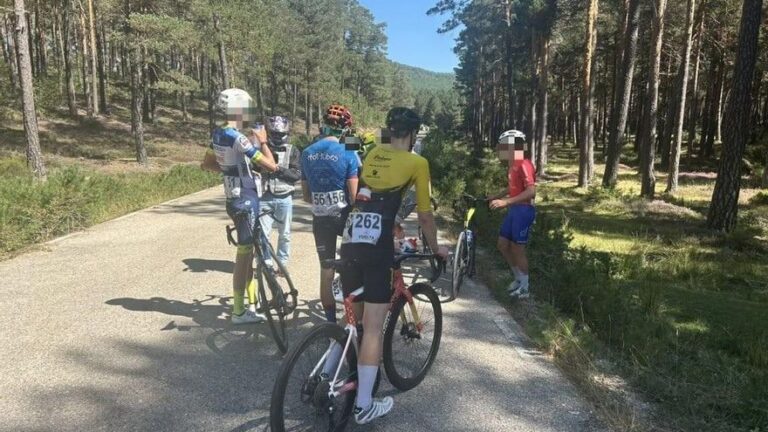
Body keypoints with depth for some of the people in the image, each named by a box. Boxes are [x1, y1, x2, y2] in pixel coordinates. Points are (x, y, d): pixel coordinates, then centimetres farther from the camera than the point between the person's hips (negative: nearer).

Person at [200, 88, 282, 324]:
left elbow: (207, 164, 20)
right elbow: (271, 166, -21)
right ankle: (239, 311, 10)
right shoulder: (239, 139, -21)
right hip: (246, 200, -9)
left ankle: (253, 300, 32)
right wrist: (263, 141, -7)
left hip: (235, 199, 9)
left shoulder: (218, 134, 6)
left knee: (248, 250, 19)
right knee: (244, 253, 0)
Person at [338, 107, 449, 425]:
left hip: (350, 241, 6)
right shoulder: (417, 163, 1)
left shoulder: (373, 154, 17)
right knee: (373, 326, 2)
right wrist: (436, 248, 22)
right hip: (377, 247, -6)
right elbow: (425, 215, 5)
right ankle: (364, 405, 10)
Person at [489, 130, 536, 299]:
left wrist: (505, 202, -32)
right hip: (513, 210, 10)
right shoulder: (513, 165, 12)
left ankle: (524, 288, 12)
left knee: (517, 249, -2)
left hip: (523, 210, -9)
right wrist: (496, 197, 17)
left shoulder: (523, 165, -18)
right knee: (502, 244, 12)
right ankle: (519, 278, 26)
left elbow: (531, 191, -27)